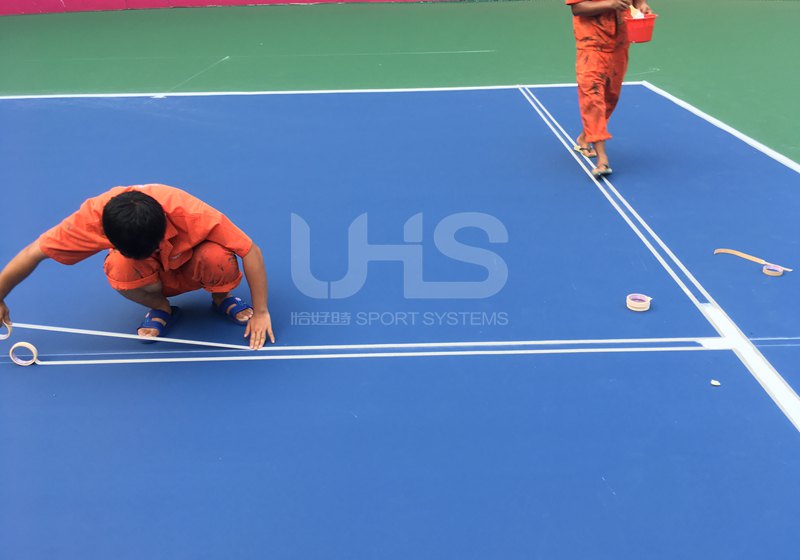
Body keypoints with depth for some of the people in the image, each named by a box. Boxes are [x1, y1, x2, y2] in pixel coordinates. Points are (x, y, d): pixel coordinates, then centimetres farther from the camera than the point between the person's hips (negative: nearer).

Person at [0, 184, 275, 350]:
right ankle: (160, 308, -2)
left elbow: (251, 251, -30)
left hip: (193, 269, -1)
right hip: (157, 278, 2)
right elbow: (35, 253, -19)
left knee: (216, 257, -38)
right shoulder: (95, 216, -32)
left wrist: (260, 312, -28)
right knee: (119, 269, -34)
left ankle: (222, 299, -3)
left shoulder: (190, 213, -38)